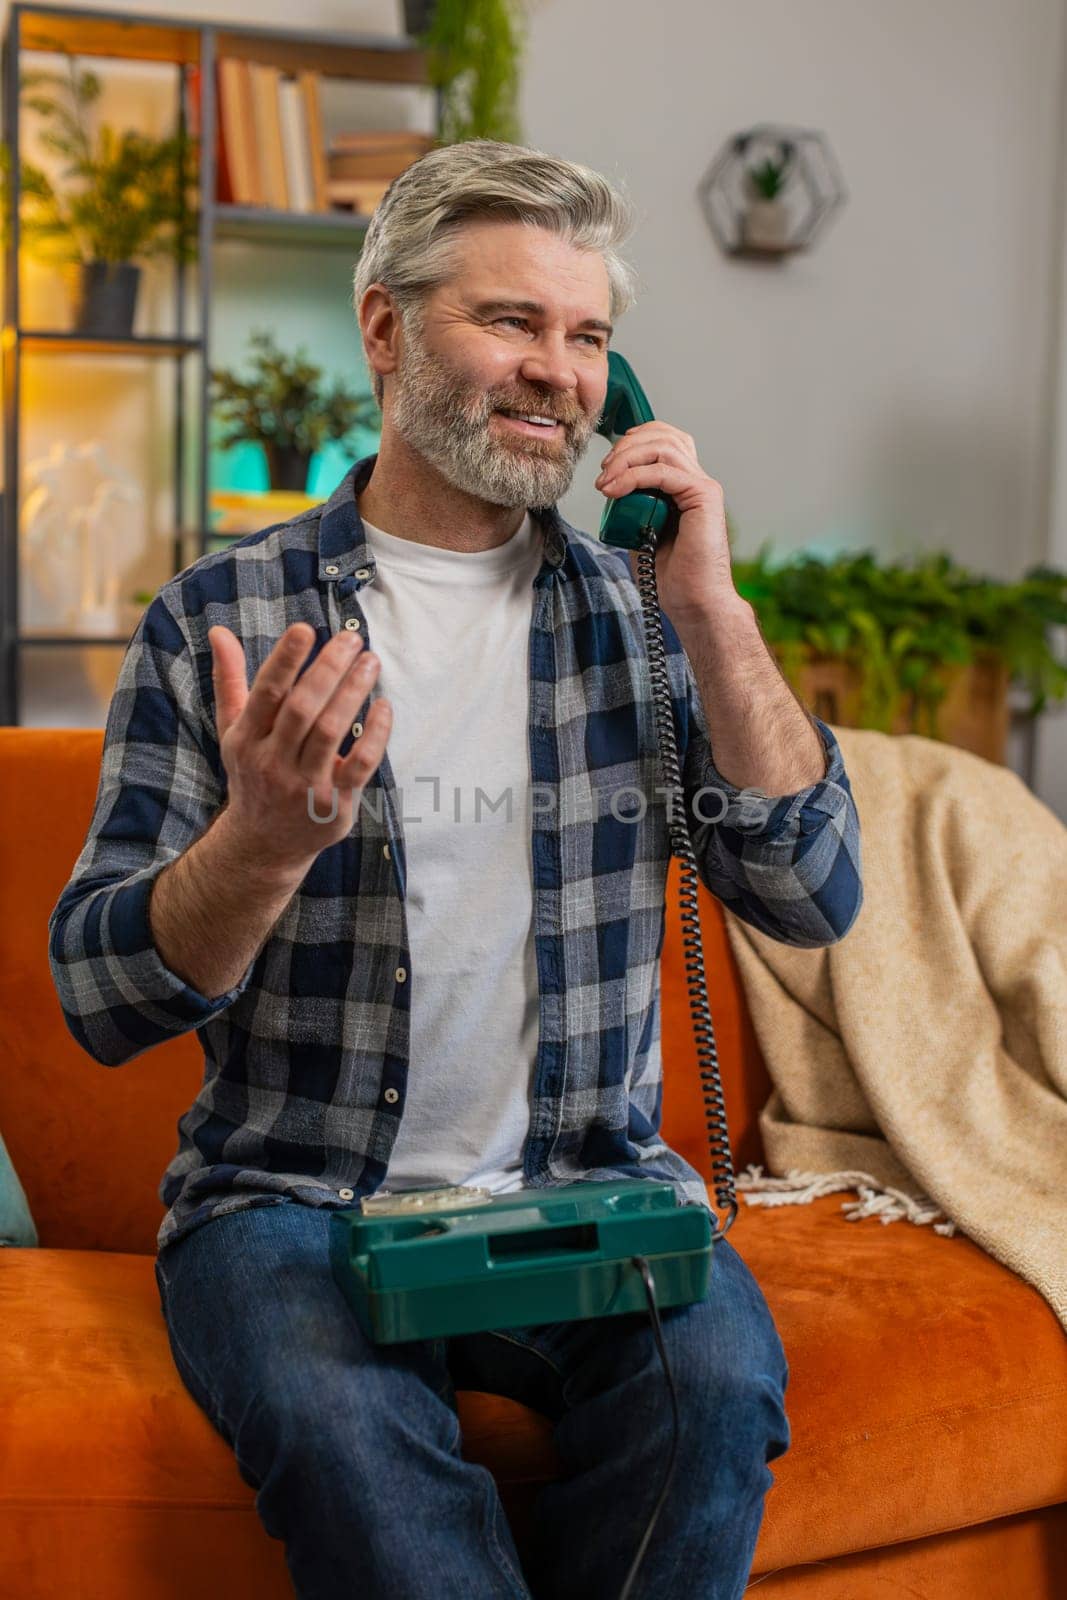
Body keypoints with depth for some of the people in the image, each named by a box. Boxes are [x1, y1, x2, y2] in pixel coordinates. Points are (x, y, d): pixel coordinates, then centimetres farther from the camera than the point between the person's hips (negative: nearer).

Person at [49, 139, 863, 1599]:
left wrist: (714, 616, -11)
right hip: (294, 1195, -2)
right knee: (342, 1423, -34)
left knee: (719, 1377, -28)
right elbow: (101, 1002, -4)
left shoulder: (639, 611, 8)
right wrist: (267, 840, -24)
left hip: (585, 1190, 3)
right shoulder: (219, 617, 0)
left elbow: (815, 901, -1)